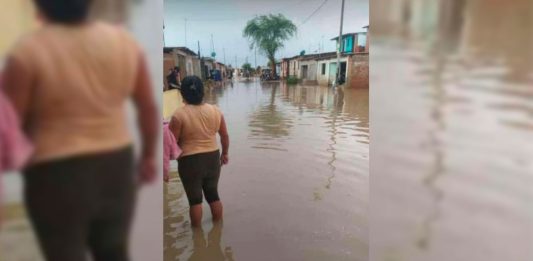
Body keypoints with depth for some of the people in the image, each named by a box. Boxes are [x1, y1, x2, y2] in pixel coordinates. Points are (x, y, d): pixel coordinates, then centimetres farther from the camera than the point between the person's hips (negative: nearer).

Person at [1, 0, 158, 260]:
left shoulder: (28, 51, -12)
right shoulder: (123, 41, 0)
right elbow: (149, 107, 4)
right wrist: (149, 156, 14)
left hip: (57, 174, -4)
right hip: (116, 165, 4)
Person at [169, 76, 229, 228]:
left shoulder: (179, 115, -15)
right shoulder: (215, 111, -2)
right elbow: (225, 136, 7)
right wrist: (225, 154, 21)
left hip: (190, 161, -4)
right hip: (213, 158, 4)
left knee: (195, 199, 11)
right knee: (213, 194, 20)